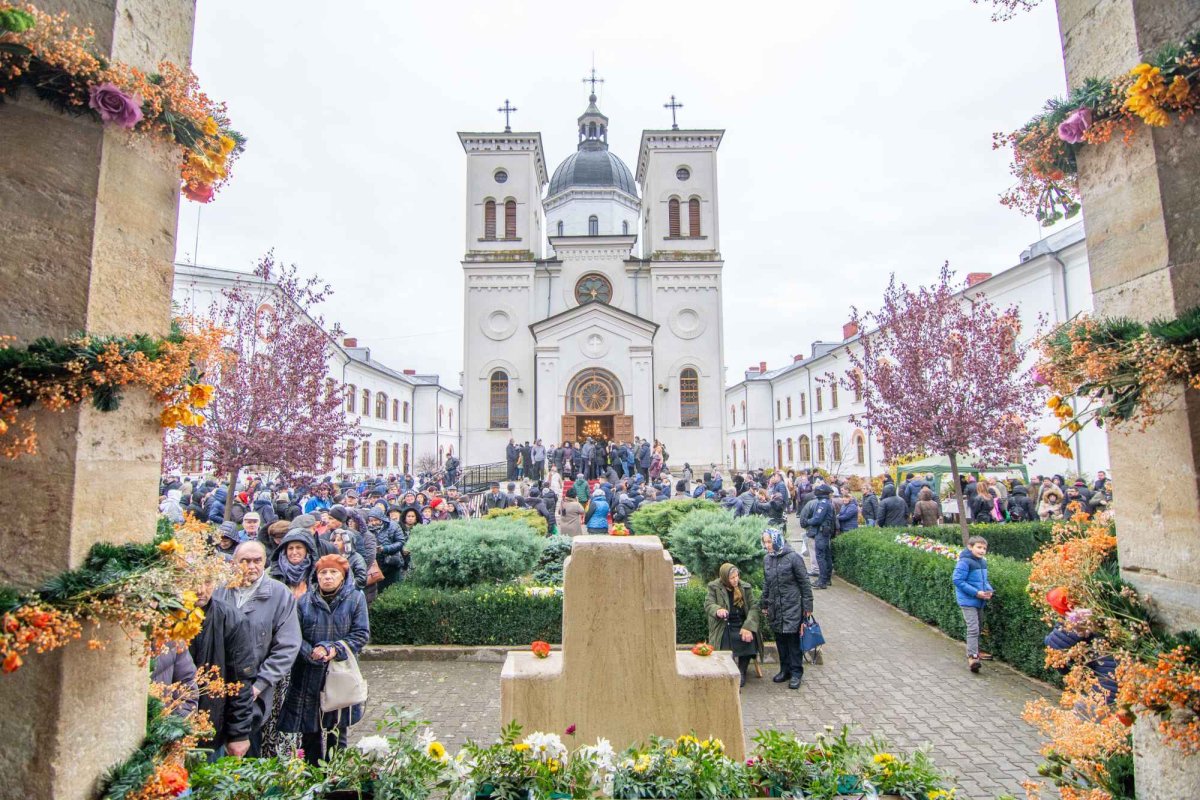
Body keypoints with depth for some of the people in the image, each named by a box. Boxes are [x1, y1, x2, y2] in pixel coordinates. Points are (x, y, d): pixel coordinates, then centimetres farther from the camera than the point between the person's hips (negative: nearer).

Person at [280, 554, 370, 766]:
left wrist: (337, 649, -17)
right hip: (308, 677, 1)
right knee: (310, 732, 11)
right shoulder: (305, 601, 1)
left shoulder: (355, 599, -3)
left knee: (338, 733, 10)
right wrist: (311, 652, -17)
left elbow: (361, 633, -5)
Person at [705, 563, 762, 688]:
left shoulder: (746, 587, 3)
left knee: (748, 638, -28)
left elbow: (754, 607, -4)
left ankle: (741, 671, -2)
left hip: (741, 624, 2)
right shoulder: (714, 587, -1)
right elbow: (708, 604, -10)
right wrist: (717, 610, -36)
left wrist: (748, 627, -20)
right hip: (723, 626, -1)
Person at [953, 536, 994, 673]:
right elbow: (957, 580, -20)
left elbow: (984, 580, 18)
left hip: (980, 601, 8)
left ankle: (974, 651, 34)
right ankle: (972, 657, -13)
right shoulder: (964, 562, -18)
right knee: (973, 629, -13)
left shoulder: (983, 562, 6)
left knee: (978, 628, 18)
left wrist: (989, 590, -2)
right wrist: (976, 593, -21)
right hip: (968, 601, -8)